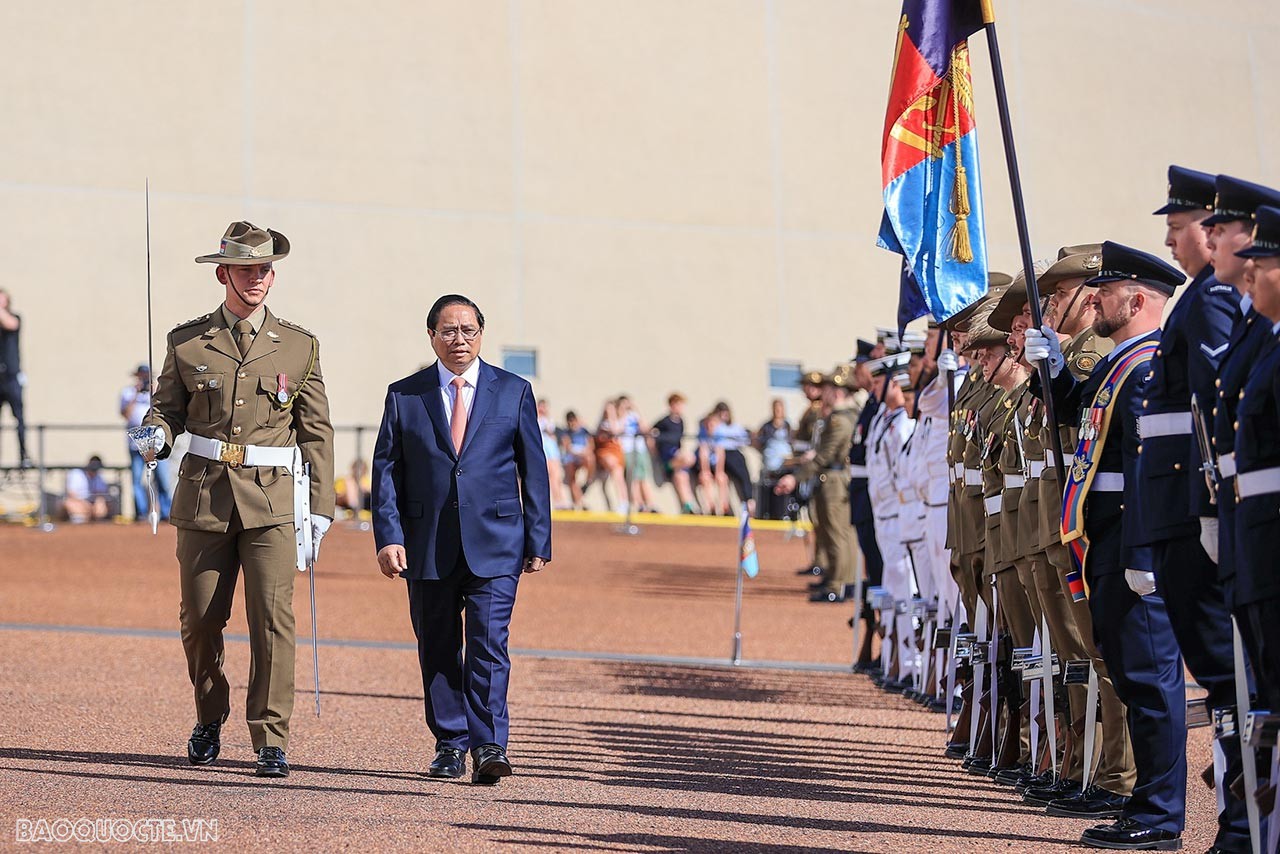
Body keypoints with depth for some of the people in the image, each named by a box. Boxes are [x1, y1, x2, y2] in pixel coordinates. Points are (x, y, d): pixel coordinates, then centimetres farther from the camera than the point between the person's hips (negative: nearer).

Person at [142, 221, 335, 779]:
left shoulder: (299, 346, 7)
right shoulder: (186, 342, 7)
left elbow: (317, 433, 9)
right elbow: (167, 407, 15)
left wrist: (320, 508, 3)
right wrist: (157, 435, -10)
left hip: (272, 501, -1)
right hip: (204, 496, 1)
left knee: (273, 617, -10)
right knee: (199, 620, 7)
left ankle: (271, 742, -5)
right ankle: (209, 720, 30)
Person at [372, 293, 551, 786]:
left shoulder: (514, 392, 7)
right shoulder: (404, 396, 7)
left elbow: (534, 471, 8)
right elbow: (385, 469, 5)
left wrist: (538, 541, 3)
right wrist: (389, 536, -6)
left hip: (494, 545, -1)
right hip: (428, 547, 2)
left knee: (488, 644, -11)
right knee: (438, 650, 7)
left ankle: (489, 746, -11)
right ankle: (450, 746, 17)